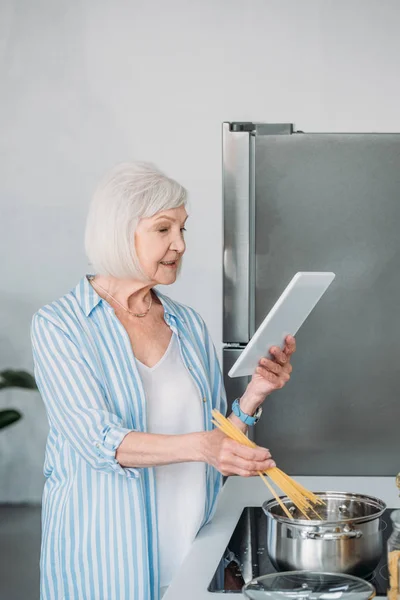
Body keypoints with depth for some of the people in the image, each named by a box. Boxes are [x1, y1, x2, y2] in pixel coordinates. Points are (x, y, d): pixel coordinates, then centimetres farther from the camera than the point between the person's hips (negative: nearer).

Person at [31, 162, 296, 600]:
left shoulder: (189, 325, 7)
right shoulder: (58, 325, -9)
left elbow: (218, 450, 9)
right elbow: (99, 441, -20)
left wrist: (254, 395, -9)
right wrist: (198, 445, -33)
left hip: (189, 547, 4)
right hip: (104, 546, -4)